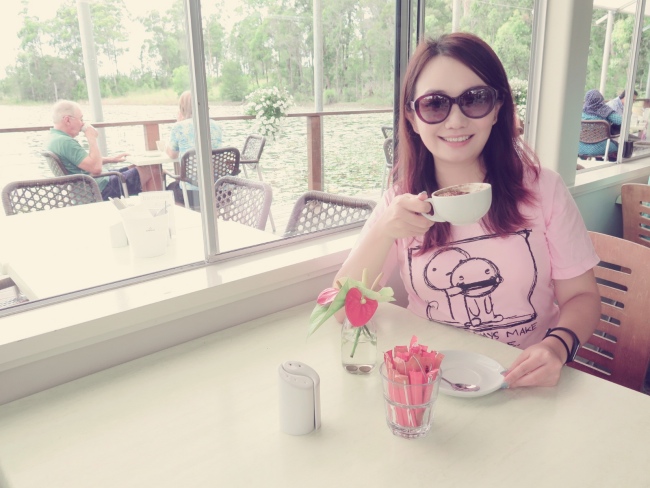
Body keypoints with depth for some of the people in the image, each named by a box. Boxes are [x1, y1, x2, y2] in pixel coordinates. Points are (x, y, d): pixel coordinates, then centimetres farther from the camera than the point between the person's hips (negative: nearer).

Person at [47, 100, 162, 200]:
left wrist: (110, 159, 14)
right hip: (102, 190, -11)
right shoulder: (65, 142, -24)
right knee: (153, 171, -6)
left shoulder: (56, 137, 10)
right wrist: (92, 138, -18)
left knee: (138, 167, 20)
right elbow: (96, 168, -28)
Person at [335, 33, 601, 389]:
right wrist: (383, 233, -25)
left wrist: (557, 346, -21)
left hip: (525, 386, 3)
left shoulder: (543, 189, -7)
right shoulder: (401, 204, -3)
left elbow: (581, 296, 0)